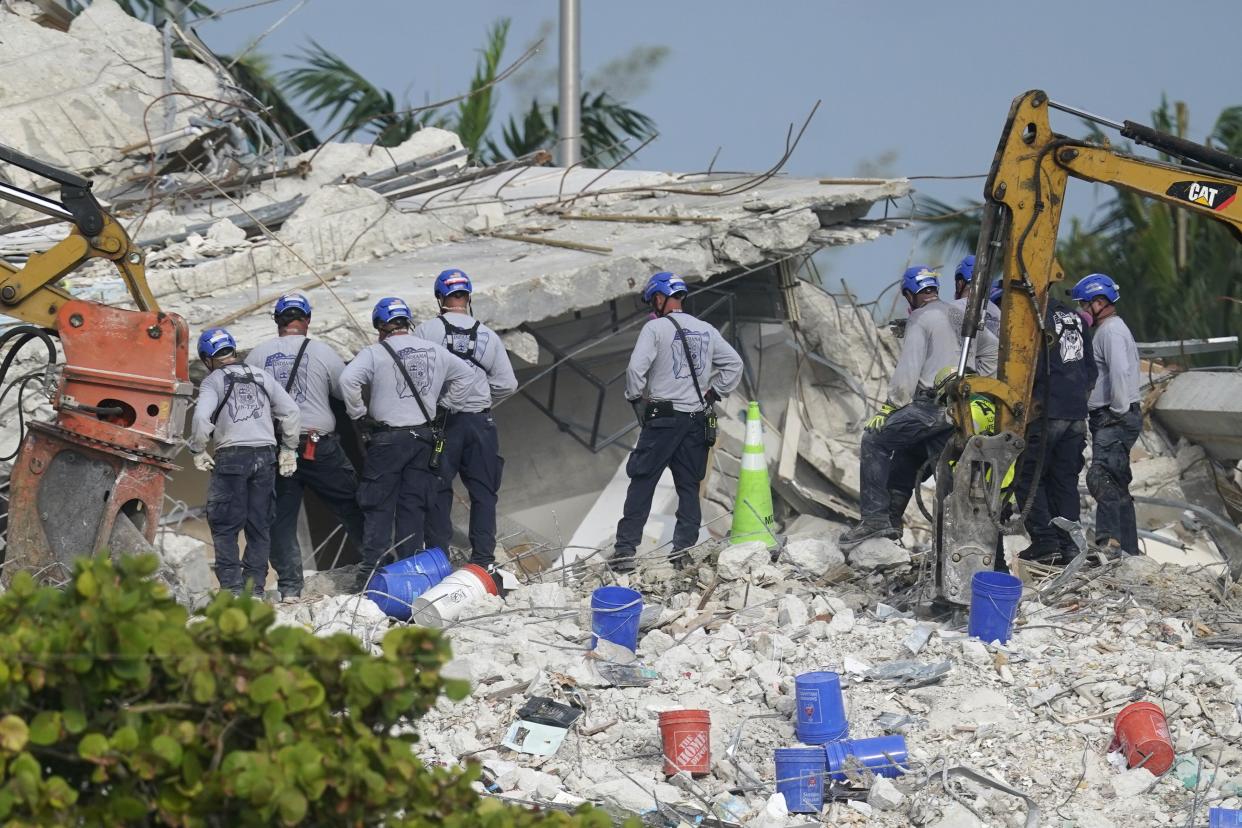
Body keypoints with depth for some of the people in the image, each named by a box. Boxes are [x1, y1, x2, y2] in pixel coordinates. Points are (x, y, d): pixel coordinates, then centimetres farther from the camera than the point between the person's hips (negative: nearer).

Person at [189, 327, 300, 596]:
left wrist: (198, 451, -2)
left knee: (224, 526, 3)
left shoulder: (213, 382, 1)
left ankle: (232, 586, -6)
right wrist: (289, 449, 19)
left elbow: (202, 416, -15)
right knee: (260, 526, 9)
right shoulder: (262, 377, 14)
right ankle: (255, 587, 8)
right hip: (266, 456, 4)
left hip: (232, 455, -4)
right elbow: (291, 410, 12)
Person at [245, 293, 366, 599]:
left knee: (281, 517, 6)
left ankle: (289, 585, 1)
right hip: (320, 447, -2)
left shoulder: (257, 356, 4)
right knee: (351, 505, 7)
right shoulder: (322, 352, -1)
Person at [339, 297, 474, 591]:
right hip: (424, 437, 4)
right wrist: (447, 407, 21)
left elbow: (348, 380, -20)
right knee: (414, 506, 8)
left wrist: (359, 414, -7)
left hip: (387, 439, -4)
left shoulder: (375, 353, -7)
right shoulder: (433, 351, 8)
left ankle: (371, 572, -5)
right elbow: (465, 375, 20)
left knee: (378, 506, 0)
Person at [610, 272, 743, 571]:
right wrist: (713, 393, 17)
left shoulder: (655, 328, -8)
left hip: (663, 415, -5)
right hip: (697, 419, 5)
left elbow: (637, 367, -17)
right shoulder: (706, 330, 9)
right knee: (689, 486, 11)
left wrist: (633, 395, 0)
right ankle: (685, 549, 7)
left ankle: (626, 549, -3)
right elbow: (734, 364, 15)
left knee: (642, 483, 0)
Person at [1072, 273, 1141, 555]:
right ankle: (1129, 550, 17)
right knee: (1117, 486, 13)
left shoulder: (1112, 330, -11)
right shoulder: (1106, 329, 24)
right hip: (1110, 419, 11)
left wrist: (1118, 411, -19)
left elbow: (1120, 372, -23)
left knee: (1101, 478, -23)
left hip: (1115, 419, -11)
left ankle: (1109, 540, -34)